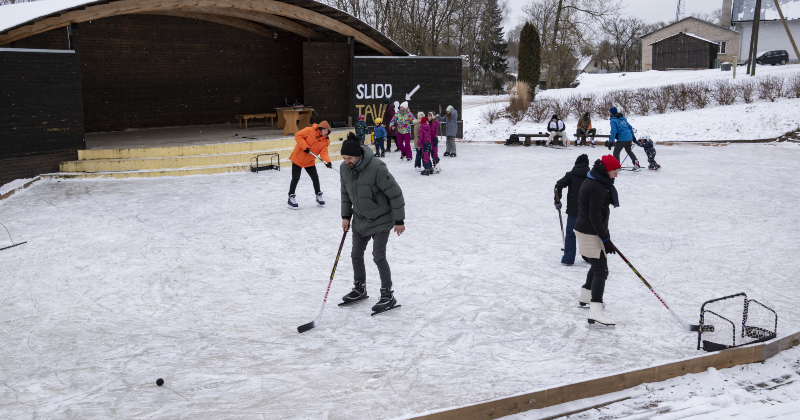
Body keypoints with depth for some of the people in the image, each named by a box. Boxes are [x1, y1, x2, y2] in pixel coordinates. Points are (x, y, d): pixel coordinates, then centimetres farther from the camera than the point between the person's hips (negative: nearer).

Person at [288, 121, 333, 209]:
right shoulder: (310, 131, -16)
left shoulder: (325, 141, -4)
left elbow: (323, 153, -15)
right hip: (298, 158, -4)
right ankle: (291, 197, 8)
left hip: (310, 162, 4)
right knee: (295, 178, -4)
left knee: (315, 178, 4)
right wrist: (304, 146, -29)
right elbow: (298, 135, -19)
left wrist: (327, 162, -34)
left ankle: (319, 196, 23)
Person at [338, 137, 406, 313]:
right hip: (360, 219, 7)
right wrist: (346, 216, 8)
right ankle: (359, 289, 33)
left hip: (381, 219, -7)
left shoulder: (377, 168, -29)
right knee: (356, 255, 13)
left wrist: (399, 221, -18)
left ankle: (388, 295, 3)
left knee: (378, 256, -10)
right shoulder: (344, 168, -7)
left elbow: (395, 193, -22)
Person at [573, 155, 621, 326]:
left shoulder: (592, 182, 11)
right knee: (601, 270, -12)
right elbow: (594, 217, -25)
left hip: (584, 230, 10)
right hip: (590, 234, -10)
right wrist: (606, 240, -22)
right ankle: (595, 312, -19)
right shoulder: (597, 187, -22)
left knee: (597, 265, 26)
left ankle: (585, 297, 42)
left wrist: (604, 235, 28)